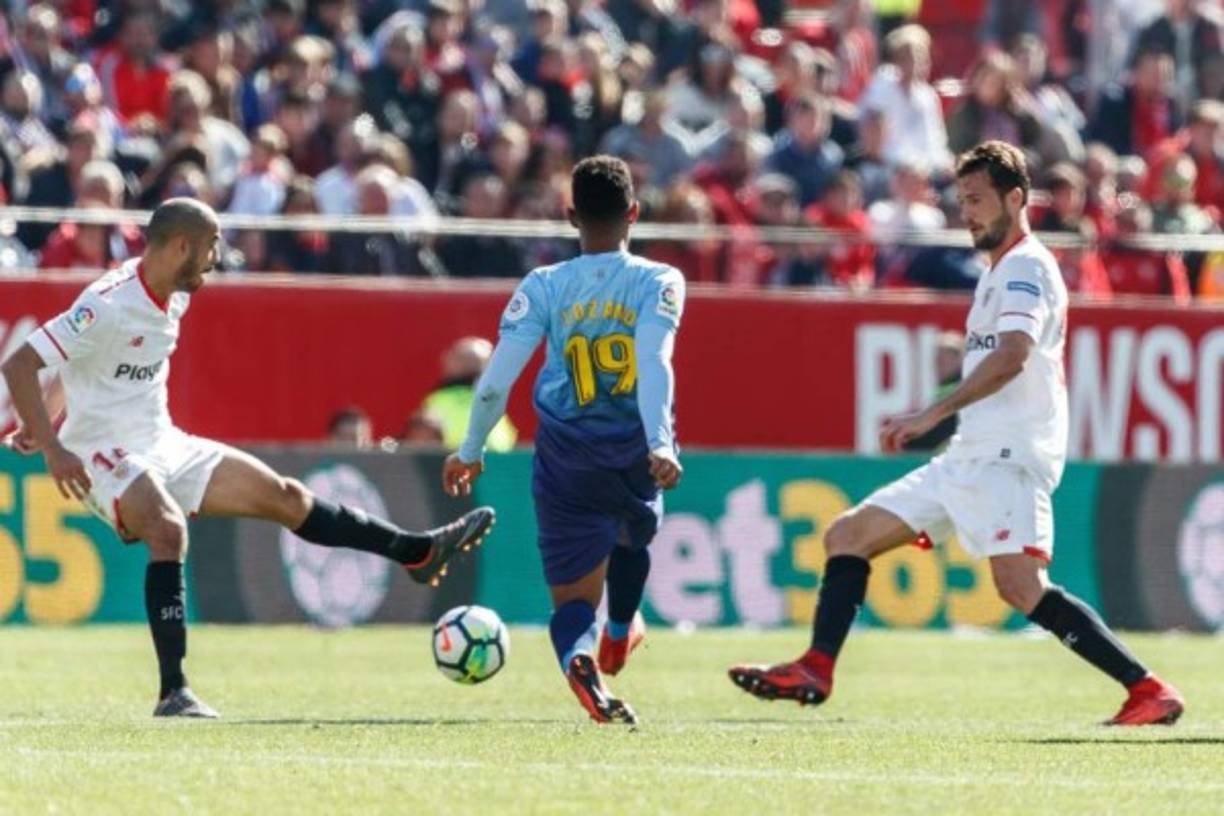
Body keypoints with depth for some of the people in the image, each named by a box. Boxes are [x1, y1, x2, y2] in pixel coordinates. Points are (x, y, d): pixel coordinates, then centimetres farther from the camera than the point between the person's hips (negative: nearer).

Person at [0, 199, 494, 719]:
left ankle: (418, 552, 20)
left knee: (282, 496, 9)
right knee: (169, 529, -35)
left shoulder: (174, 300, 6)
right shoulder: (109, 305, -22)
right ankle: (173, 693, -34)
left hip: (163, 443, 9)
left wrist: (45, 426, 23)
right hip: (108, 459, -9)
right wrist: (53, 450, -31)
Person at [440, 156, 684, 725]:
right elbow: (655, 363, -22)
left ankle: (580, 660, -30)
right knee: (632, 538, 34)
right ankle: (619, 636, 57)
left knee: (573, 597, 3)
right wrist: (660, 444, -30)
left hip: (567, 459, -1)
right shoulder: (659, 283, -6)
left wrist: (470, 452, 5)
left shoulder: (543, 287, -4)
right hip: (638, 454, 1)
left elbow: (498, 377, -7)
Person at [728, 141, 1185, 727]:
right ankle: (814, 672, 7)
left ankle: (1148, 690, -22)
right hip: (968, 459, 10)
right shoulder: (1000, 272, 23)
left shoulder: (1027, 267, -8)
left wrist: (933, 414, -29)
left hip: (1005, 457, -10)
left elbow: (1012, 355, -24)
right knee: (848, 536, 9)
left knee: (1021, 587, -23)